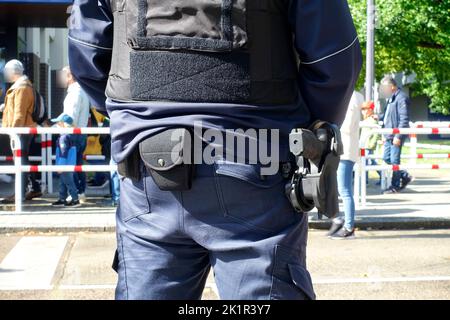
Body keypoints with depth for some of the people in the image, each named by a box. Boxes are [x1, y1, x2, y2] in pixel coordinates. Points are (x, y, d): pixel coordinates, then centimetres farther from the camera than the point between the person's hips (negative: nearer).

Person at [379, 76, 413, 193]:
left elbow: (404, 119, -18)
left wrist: (398, 136, -21)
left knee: (394, 160, -4)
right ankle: (405, 176, 23)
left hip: (397, 136, -10)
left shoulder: (401, 98, -13)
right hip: (389, 135, 10)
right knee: (386, 158, 12)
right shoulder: (391, 98, 16)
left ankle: (395, 186, 6)